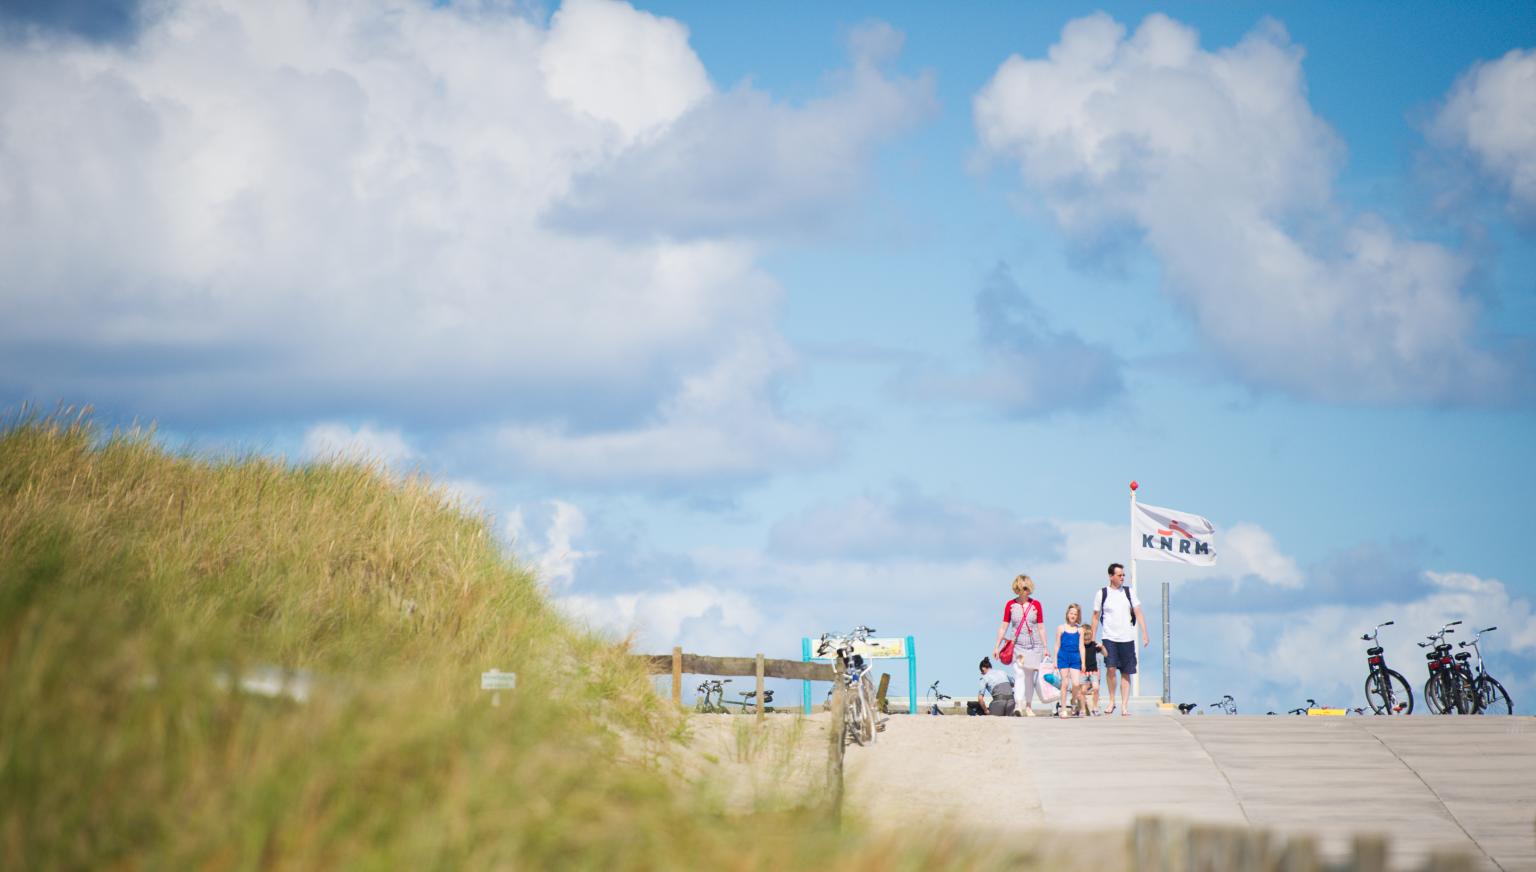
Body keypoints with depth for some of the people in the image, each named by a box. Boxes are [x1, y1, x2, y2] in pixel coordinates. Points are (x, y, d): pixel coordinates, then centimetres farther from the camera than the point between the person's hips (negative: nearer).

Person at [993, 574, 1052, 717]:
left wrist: (1045, 647, 6)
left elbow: (1041, 628, 5)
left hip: (1034, 645, 1)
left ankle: (1028, 707, 16)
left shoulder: (1035, 604, 2)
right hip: (1017, 645, -1)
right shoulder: (1010, 605, 0)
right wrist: (997, 646, 1)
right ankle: (1018, 705, -22)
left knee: (1030, 677, 8)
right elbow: (1003, 627, 3)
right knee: (1019, 675, -14)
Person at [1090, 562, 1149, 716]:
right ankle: (1111, 701, -2)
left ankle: (1124, 705, 6)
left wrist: (1145, 633, -7)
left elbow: (1138, 613, 3)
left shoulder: (1129, 592, 7)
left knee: (1126, 673, 2)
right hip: (1109, 637, -2)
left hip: (1127, 638, 2)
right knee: (1111, 668, -18)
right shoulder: (1102, 593, 3)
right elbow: (1096, 617, 8)